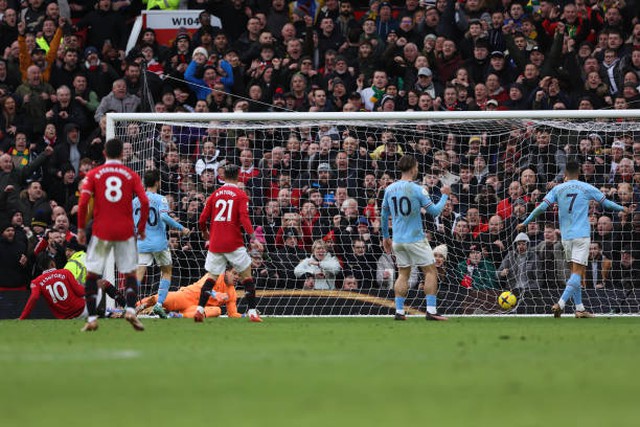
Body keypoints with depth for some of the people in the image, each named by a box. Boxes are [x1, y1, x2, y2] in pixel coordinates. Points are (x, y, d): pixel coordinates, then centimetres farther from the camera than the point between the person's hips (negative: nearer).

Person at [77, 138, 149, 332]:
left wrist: (81, 229, 2)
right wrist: (141, 228, 6)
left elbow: (83, 202, -6)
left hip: (101, 231, 0)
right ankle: (131, 309, -14)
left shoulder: (93, 174, 4)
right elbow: (144, 202, -4)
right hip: (125, 231, 1)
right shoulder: (131, 175, 5)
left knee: (92, 274, 8)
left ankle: (92, 319, 3)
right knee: (130, 273, 9)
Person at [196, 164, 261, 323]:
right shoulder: (241, 195, -2)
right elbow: (244, 218, -16)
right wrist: (251, 234, -16)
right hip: (234, 243, -3)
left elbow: (202, 219, 9)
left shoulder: (215, 194, 9)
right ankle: (252, 312, 0)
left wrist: (204, 232, 26)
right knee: (247, 275, 6)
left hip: (215, 243, 3)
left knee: (212, 277, 10)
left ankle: (199, 309, -2)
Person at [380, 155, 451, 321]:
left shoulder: (389, 189, 3)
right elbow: (434, 211, -8)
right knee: (430, 272, 3)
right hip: (415, 239, -5)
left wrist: (385, 236, 22)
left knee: (403, 274, 13)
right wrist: (444, 195, 8)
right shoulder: (418, 190, -13)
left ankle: (399, 311, 6)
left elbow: (384, 215, 11)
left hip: (398, 240, 5)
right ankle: (431, 310, -3)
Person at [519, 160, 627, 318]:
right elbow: (606, 203, 12)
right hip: (582, 234, -3)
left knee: (575, 272, 13)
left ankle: (579, 308, 10)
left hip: (566, 236, 3)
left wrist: (525, 223, 6)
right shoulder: (587, 188, 2)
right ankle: (561, 303, -26)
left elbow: (542, 207, -2)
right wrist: (622, 209, 29)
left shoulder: (557, 189, 6)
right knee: (578, 272, -8)